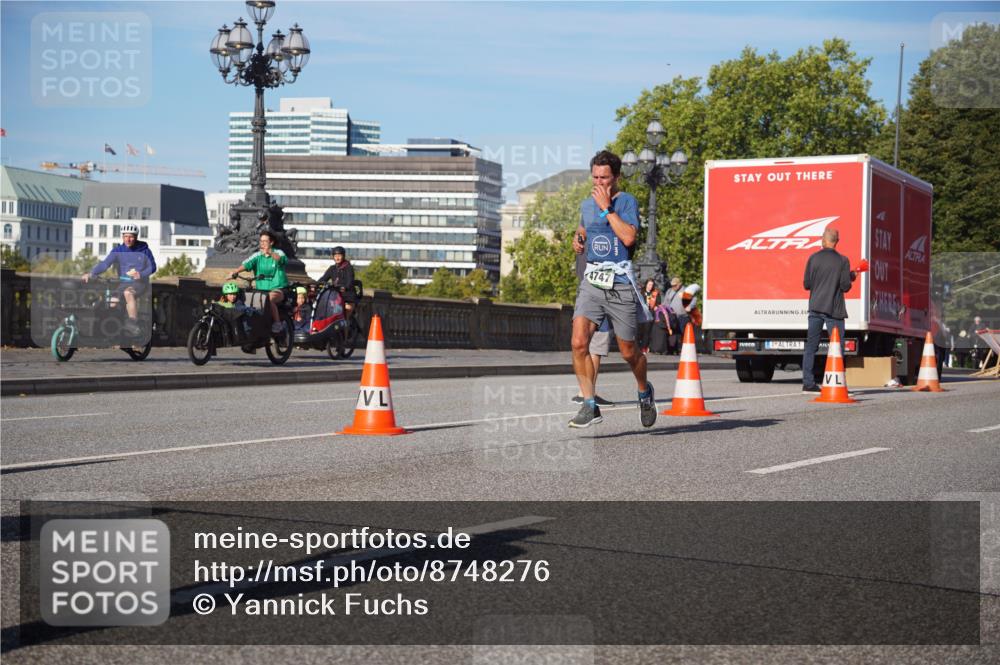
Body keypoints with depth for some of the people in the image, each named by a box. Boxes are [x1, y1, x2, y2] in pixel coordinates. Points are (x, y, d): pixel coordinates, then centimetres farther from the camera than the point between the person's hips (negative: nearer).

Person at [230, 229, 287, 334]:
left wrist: (269, 253, -46)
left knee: (269, 299, -34)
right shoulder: (257, 255, 8)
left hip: (278, 289, -4)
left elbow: (282, 259, -25)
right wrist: (235, 272, -29)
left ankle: (277, 323, -23)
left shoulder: (278, 253, -1)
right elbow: (247, 264, -9)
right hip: (261, 289, 4)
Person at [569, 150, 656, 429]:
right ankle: (589, 406, -10)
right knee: (579, 342, -16)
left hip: (621, 284, -4)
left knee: (628, 351, 8)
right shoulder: (587, 204, 12)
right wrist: (578, 239, 12)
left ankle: (645, 392, 37)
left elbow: (628, 237, -22)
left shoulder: (627, 201, -5)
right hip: (591, 282, 4)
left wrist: (607, 207, -17)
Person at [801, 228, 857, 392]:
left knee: (811, 346, 7)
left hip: (815, 307, 3)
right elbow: (845, 286, -7)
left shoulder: (813, 258, 1)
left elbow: (806, 284, 3)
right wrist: (851, 276, 13)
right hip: (833, 310, -3)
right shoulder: (842, 261, -6)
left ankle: (808, 383, 6)